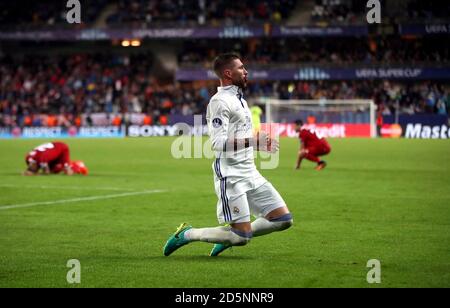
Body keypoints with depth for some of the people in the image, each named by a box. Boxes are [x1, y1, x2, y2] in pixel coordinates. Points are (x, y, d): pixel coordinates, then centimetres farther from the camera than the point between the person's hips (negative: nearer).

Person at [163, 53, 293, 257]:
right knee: (242, 236, -12)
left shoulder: (238, 99, 18)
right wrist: (252, 142, -31)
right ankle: (187, 234, 5)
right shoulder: (220, 101, -12)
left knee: (283, 219, 2)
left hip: (250, 174, 9)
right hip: (231, 177, -9)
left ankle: (231, 235, 13)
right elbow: (218, 142, -23)